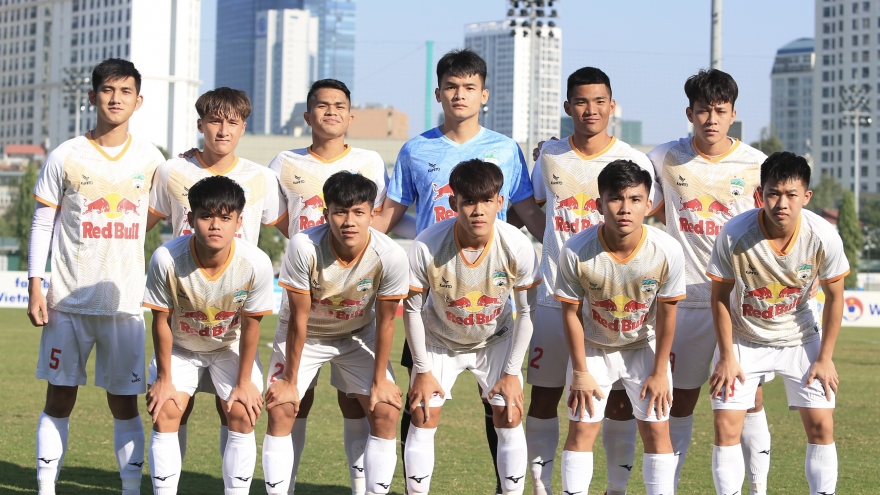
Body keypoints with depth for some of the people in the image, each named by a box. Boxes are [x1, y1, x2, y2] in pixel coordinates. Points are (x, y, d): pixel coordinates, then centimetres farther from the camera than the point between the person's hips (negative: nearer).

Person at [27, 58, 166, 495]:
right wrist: (35, 288, -4)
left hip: (126, 301, 1)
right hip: (68, 300, -1)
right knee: (59, 398, 3)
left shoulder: (150, 160, 4)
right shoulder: (66, 157, -1)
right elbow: (42, 224, 2)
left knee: (125, 403, 3)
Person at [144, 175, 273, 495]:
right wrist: (164, 378, -11)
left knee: (242, 415, -12)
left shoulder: (256, 263, -31)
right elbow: (161, 320, -18)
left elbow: (250, 324, -16)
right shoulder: (166, 259, -33)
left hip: (231, 346, 0)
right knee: (164, 413, -13)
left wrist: (245, 381, -9)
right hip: (179, 346, 0)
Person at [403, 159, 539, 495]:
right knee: (423, 417, -6)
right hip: (439, 341, 0)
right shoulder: (426, 247, -31)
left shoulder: (517, 246, -28)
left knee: (510, 417, -6)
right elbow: (412, 309, -15)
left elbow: (526, 311, -13)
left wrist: (512, 372, -11)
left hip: (495, 341, 1)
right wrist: (423, 371, -11)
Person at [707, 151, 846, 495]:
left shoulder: (824, 237, -23)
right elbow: (720, 296, -12)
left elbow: (834, 297, -6)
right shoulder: (734, 234, -27)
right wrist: (727, 356, -11)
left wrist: (824, 358, -5)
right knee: (726, 424, -8)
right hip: (743, 337, -1)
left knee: (821, 424, -4)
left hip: (800, 337, 1)